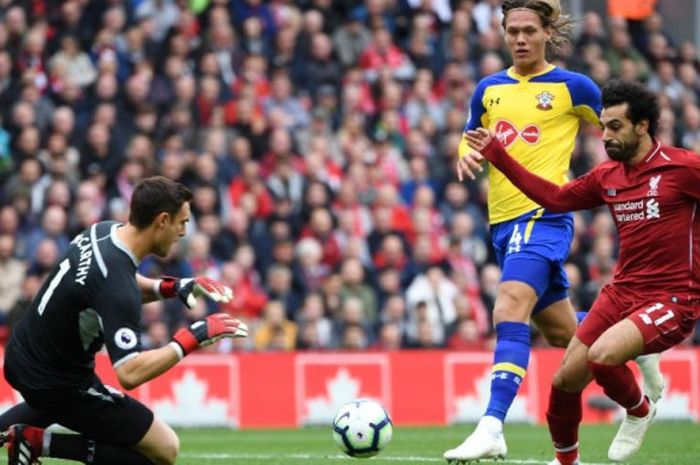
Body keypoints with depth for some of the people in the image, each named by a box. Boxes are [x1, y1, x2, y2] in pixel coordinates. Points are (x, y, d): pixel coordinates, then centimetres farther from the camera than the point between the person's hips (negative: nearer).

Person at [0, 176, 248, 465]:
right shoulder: (116, 285, -32)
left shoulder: (103, 232, -6)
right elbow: (130, 373, -37)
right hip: (60, 384, -9)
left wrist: (172, 287, 1)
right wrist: (192, 338, -32)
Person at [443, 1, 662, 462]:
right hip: (503, 220, 7)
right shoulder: (489, 89, 13)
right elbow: (469, 139, 25)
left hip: (545, 215, -7)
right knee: (562, 330, 16)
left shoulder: (572, 87, -1)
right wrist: (468, 153, 2)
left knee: (510, 311, -26)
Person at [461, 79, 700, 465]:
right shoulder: (607, 176, 8)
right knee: (565, 380, 4)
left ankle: (639, 412, 3)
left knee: (601, 356, -29)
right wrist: (497, 155, 16)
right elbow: (556, 198, 19)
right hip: (621, 292, 7)